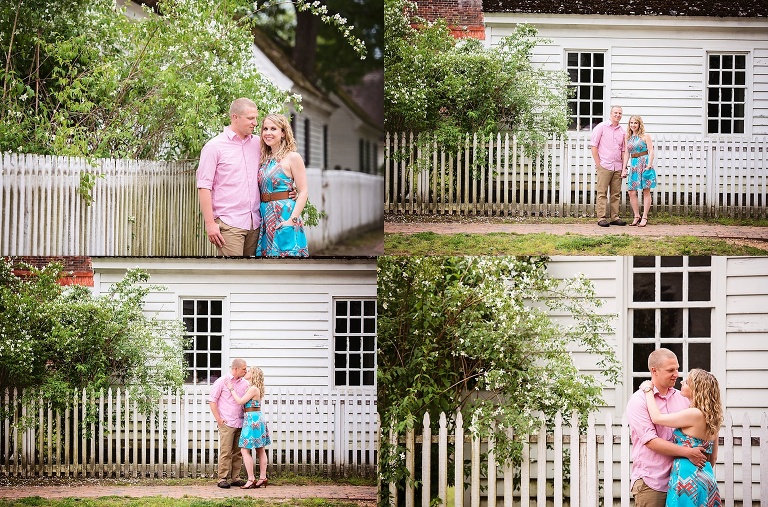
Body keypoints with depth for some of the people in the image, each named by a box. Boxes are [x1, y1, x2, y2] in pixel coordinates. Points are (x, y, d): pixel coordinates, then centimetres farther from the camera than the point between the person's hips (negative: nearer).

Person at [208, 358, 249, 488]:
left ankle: (235, 478, 12)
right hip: (227, 423, -5)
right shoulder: (222, 381, -2)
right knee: (225, 452, -7)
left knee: (237, 453, 6)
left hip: (240, 423, 5)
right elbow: (212, 400, -1)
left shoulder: (244, 384, 12)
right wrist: (218, 419, -5)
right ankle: (223, 479, -4)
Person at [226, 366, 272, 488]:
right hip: (257, 419, 10)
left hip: (252, 420, -10)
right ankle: (263, 478, 13)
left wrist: (231, 389, -6)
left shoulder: (253, 389, -15)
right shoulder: (254, 388, 14)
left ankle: (251, 479, -11)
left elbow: (240, 401, -15)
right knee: (260, 450, 10)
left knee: (245, 450, -8)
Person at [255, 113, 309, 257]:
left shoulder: (292, 157, -6)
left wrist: (292, 220, -18)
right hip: (265, 217, 6)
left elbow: (303, 192, -10)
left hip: (284, 215, -6)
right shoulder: (264, 158, 12)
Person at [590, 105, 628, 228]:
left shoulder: (622, 131, 13)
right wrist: (598, 164, -7)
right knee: (602, 193, -4)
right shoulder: (602, 127, -1)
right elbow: (593, 145, -3)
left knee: (616, 193, 6)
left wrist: (624, 166, 10)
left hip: (617, 167, 5)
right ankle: (601, 218, -4)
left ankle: (614, 217, 12)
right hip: (604, 166, -5)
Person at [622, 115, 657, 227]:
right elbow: (626, 153, 14)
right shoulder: (628, 137, 12)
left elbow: (651, 151, -5)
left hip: (645, 164, -5)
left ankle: (644, 218, 1)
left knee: (646, 192, -1)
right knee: (632, 192, -2)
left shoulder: (645, 136, -1)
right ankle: (637, 217, 9)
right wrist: (624, 168, 8)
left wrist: (649, 165, -16)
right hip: (634, 165, 5)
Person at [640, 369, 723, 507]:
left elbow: (656, 418, -13)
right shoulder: (712, 416, 10)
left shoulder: (695, 414, -17)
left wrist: (648, 390, -1)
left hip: (688, 477, -9)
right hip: (706, 475, 9)